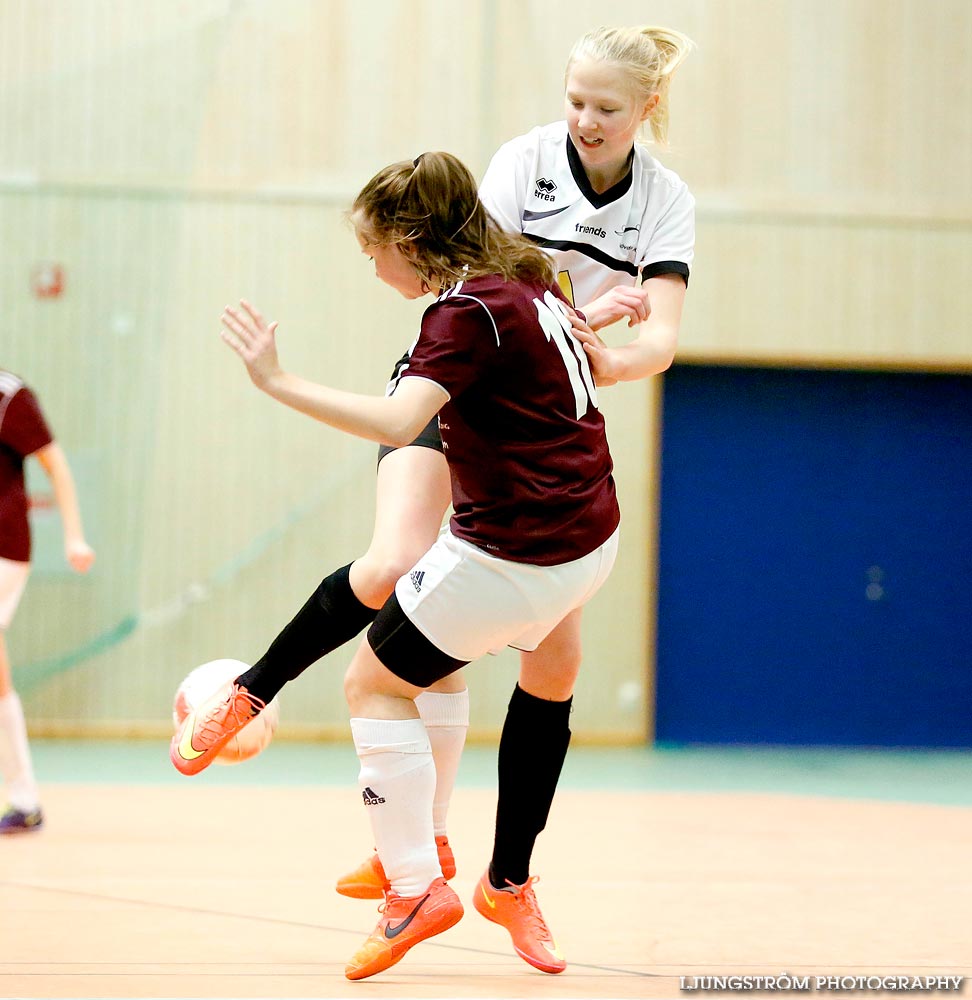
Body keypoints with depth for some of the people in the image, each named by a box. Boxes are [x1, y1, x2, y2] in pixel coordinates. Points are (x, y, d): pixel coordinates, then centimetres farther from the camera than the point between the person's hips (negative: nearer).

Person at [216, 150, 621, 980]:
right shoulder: (534, 285, 8)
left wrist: (278, 381, -32)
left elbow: (397, 421, -33)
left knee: (375, 684, 5)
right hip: (592, 539, 9)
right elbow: (596, 371, 28)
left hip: (516, 560, -9)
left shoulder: (467, 311, -18)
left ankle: (415, 886, 2)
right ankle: (421, 843, 30)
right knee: (425, 659, 29)